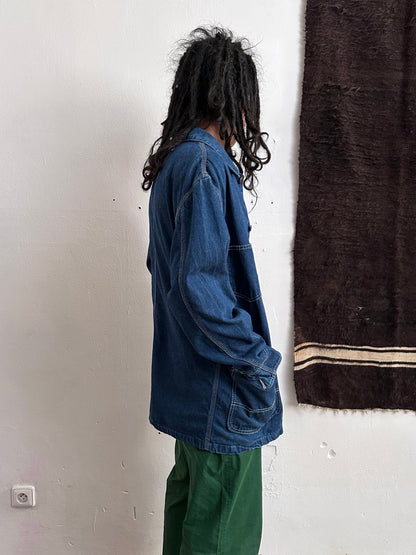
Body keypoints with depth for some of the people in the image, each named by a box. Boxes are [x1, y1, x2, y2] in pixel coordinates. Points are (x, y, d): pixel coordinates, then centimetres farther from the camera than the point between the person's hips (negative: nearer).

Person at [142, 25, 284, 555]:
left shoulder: (172, 159, 10)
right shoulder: (206, 164, -20)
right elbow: (200, 282, -26)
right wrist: (258, 360, -16)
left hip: (186, 374, 10)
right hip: (221, 390, -10)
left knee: (188, 499, 24)